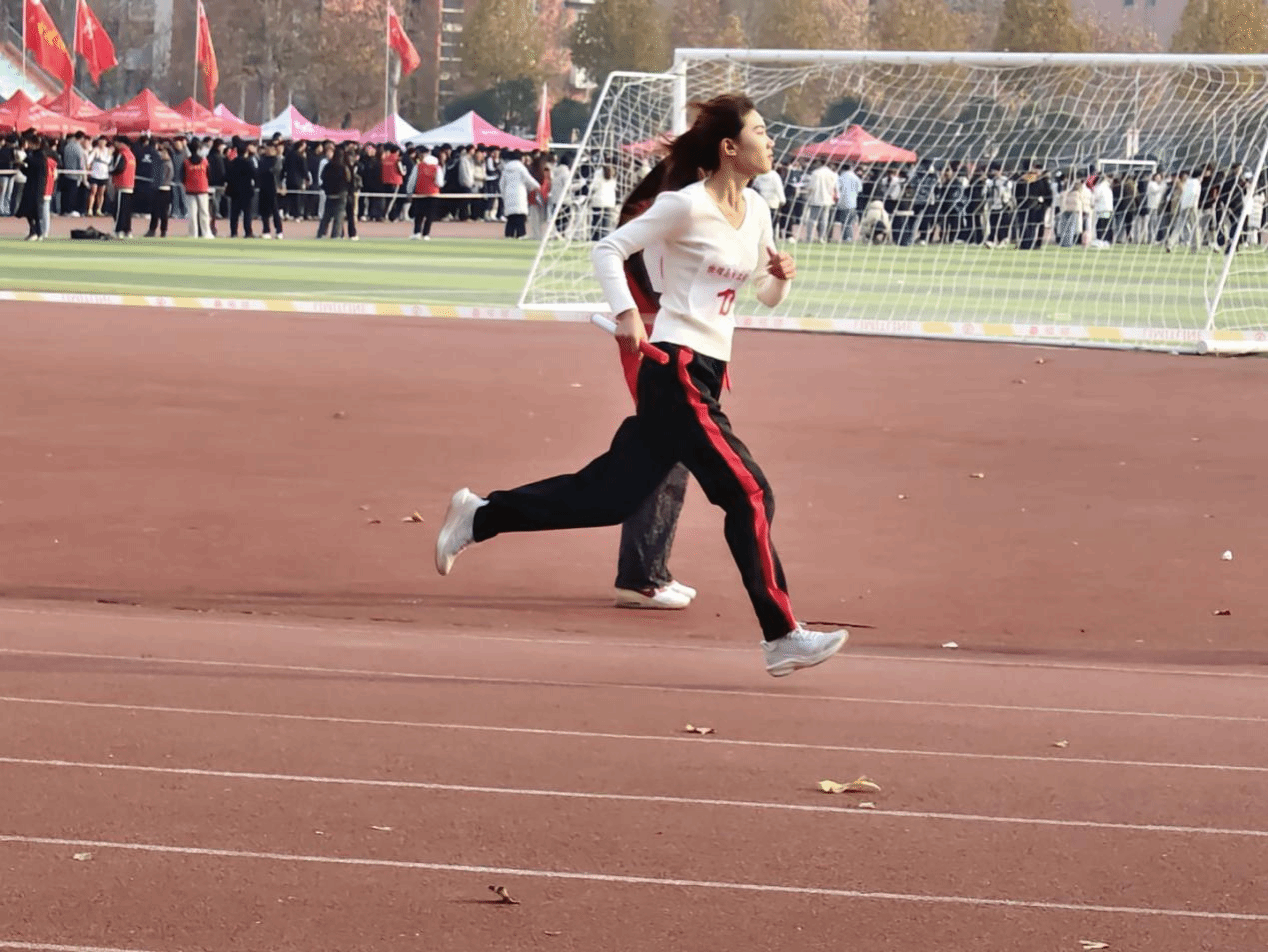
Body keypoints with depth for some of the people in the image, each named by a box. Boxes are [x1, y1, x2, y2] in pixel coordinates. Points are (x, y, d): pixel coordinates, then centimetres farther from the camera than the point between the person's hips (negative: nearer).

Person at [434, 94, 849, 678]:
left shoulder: (755, 211, 12)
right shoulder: (687, 204, -11)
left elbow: (767, 297, 21)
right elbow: (608, 249, -7)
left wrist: (781, 276, -2)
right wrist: (625, 312, -21)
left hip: (706, 374, 9)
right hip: (676, 370, -9)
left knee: (610, 493, 11)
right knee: (748, 493, -11)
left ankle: (478, 516, 23)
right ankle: (781, 637, -6)